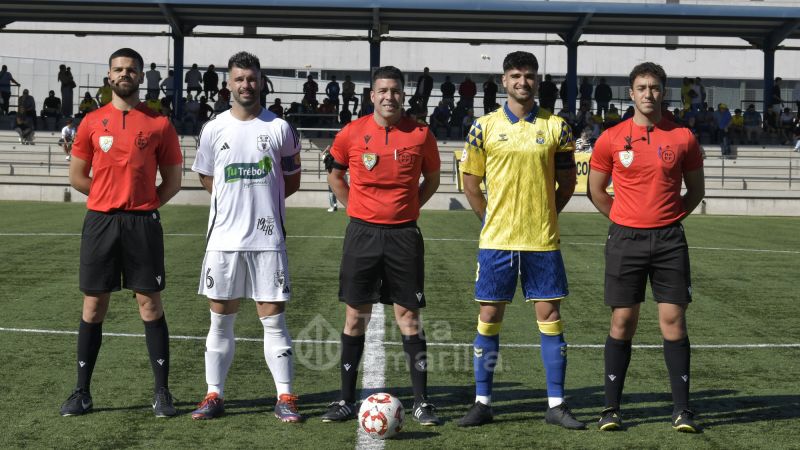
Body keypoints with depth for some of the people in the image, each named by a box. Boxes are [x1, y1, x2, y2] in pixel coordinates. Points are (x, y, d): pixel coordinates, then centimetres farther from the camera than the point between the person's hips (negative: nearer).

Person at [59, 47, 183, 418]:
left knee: (150, 305, 0)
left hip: (143, 224, -1)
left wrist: (143, 204, -1)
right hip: (100, 221, 2)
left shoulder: (159, 123, 2)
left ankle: (162, 392, 8)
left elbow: (173, 180, 7)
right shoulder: (92, 122, 6)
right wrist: (112, 197, 7)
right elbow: (77, 176, 12)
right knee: (93, 306, 6)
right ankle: (82, 392, 15)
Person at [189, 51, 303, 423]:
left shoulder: (279, 128, 1)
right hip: (223, 238, 2)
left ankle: (285, 398, 5)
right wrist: (238, 198, 5)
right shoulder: (214, 129, 4)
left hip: (267, 238, -1)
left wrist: (262, 198, 0)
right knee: (221, 318, 8)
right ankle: (214, 395, 16)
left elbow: (292, 179, 10)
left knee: (273, 318, 0)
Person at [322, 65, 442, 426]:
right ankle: (346, 400, 14)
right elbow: (335, 175, 14)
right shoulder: (352, 133, -1)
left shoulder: (420, 134, -1)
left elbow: (432, 178, 14)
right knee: (355, 316, 5)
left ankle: (421, 402, 8)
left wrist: (408, 207, 5)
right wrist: (356, 207, 6)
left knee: (408, 316, 1)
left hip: (403, 234, 0)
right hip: (362, 233, 1)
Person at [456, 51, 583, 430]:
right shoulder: (484, 127, 2)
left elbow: (567, 182, 10)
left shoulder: (556, 127, 3)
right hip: (496, 240, 0)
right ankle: (482, 403, 14)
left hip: (543, 240, 0)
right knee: (489, 317, 4)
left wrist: (545, 216, 4)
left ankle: (556, 404, 12)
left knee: (550, 316, 3)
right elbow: (470, 182, 8)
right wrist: (492, 220, 3)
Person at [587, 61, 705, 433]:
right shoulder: (611, 138, 1)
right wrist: (627, 220, 8)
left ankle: (681, 409, 7)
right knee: (622, 323, 2)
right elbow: (596, 190, 10)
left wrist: (669, 218, 6)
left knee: (673, 321, 0)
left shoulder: (683, 138, 3)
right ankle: (611, 407, 10)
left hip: (669, 239, 1)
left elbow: (696, 189, 13)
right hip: (625, 239, 0)